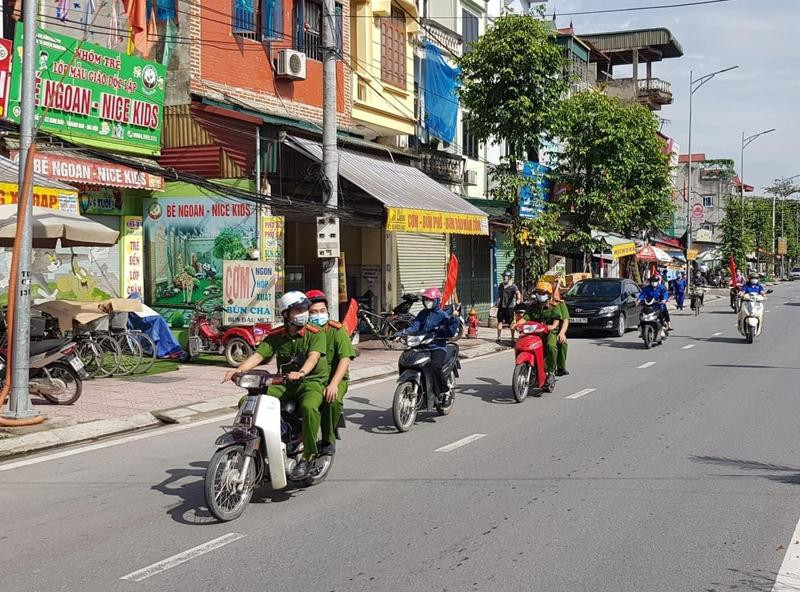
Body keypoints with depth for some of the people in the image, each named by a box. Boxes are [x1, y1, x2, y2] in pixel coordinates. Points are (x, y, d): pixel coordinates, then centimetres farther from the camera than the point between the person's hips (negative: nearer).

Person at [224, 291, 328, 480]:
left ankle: (307, 458, -26)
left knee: (309, 407, -38)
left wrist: (301, 372, -44)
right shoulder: (276, 336, 6)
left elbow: (313, 356, -23)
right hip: (283, 383, 5)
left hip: (311, 381, -4)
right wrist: (239, 369, -25)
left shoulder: (316, 333, -6)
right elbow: (259, 355, -5)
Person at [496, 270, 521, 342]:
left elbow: (518, 293, -23)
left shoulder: (513, 286, -7)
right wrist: (498, 302, 16)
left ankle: (512, 337, 8)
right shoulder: (501, 286, 13)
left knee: (511, 322, -1)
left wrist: (518, 299, -42)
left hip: (510, 306, -5)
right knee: (500, 321, 4)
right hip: (501, 306, 5)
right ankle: (499, 337, 10)